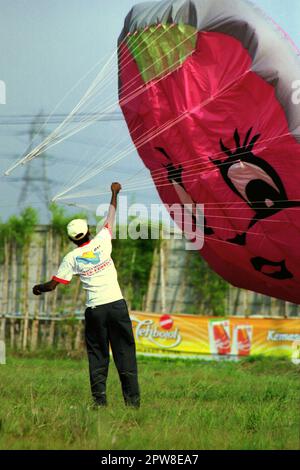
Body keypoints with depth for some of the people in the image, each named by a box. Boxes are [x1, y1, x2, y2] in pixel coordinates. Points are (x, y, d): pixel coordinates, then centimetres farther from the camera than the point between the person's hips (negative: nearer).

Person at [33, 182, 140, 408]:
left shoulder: (72, 258, 0)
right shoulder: (101, 242, 1)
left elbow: (52, 285, 3)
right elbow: (111, 218, 16)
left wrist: (38, 288, 25)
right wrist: (115, 193, 30)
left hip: (95, 309, 0)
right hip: (117, 304, 0)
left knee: (97, 356, 7)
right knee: (125, 353, 2)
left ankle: (100, 400, 1)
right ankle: (132, 400, -2)